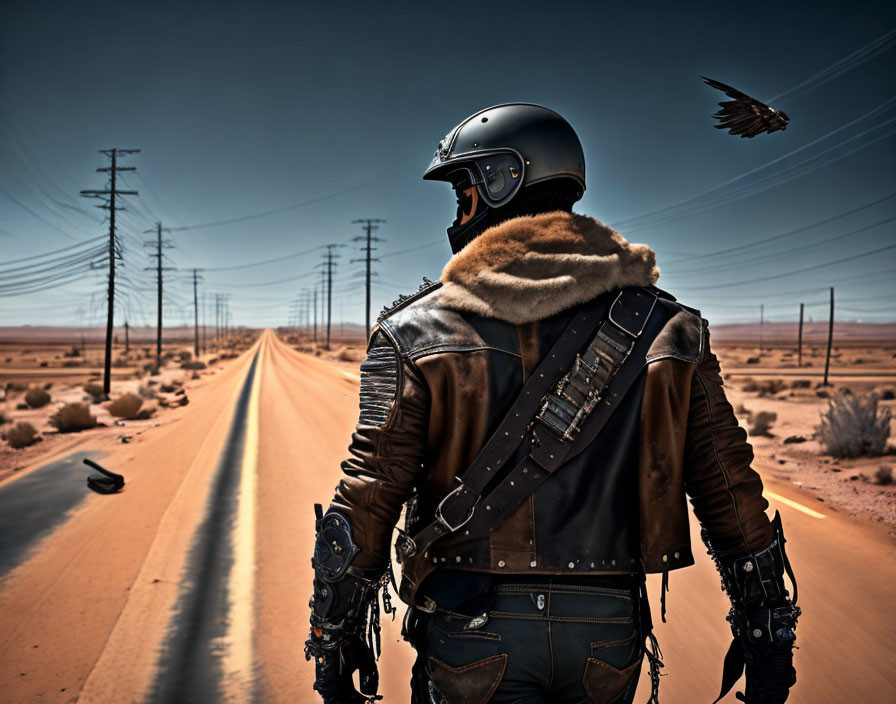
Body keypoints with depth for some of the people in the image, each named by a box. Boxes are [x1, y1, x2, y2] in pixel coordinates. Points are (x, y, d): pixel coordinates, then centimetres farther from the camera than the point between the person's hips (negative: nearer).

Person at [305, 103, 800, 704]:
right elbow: (731, 486, 1)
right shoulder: (663, 326, 1)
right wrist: (767, 631, 10)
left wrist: (336, 641, 2)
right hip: (609, 635, 3)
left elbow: (366, 500, -7)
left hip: (471, 633, -3)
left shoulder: (418, 333, -6)